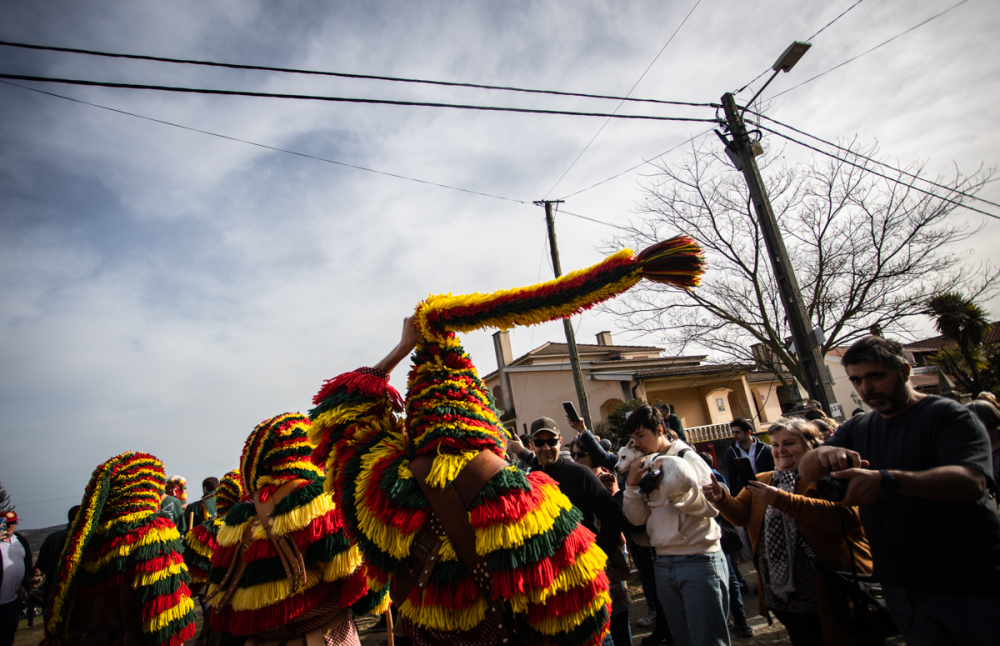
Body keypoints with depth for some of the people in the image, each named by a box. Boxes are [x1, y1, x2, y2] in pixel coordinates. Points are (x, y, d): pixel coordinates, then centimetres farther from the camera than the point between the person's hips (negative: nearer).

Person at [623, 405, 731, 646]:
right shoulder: (645, 468, 10)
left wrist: (679, 491, -26)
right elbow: (638, 518, 6)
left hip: (698, 560, -5)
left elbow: (711, 507, -12)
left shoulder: (686, 457, -5)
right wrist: (631, 484, -7)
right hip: (663, 563, 6)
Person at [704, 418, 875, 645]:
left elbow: (846, 516, -26)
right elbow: (741, 515, 2)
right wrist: (721, 498, -19)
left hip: (829, 595, -5)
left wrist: (781, 499, -28)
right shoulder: (761, 481, 11)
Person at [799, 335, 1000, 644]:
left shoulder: (947, 414, -9)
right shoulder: (855, 430, 8)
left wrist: (886, 480, -40)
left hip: (972, 586, -4)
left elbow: (972, 481, -26)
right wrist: (824, 453, -25)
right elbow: (807, 470, -1)